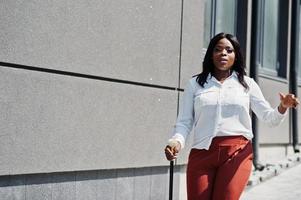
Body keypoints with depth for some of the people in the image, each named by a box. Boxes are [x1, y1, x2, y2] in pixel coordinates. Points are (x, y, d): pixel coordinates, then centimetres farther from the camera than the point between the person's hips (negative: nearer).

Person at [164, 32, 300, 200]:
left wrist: (283, 107, -9)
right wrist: (177, 141, -13)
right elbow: (184, 122, 7)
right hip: (203, 151, 1)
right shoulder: (195, 84, 11)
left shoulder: (247, 84, 12)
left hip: (238, 152, 0)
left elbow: (270, 118, 13)